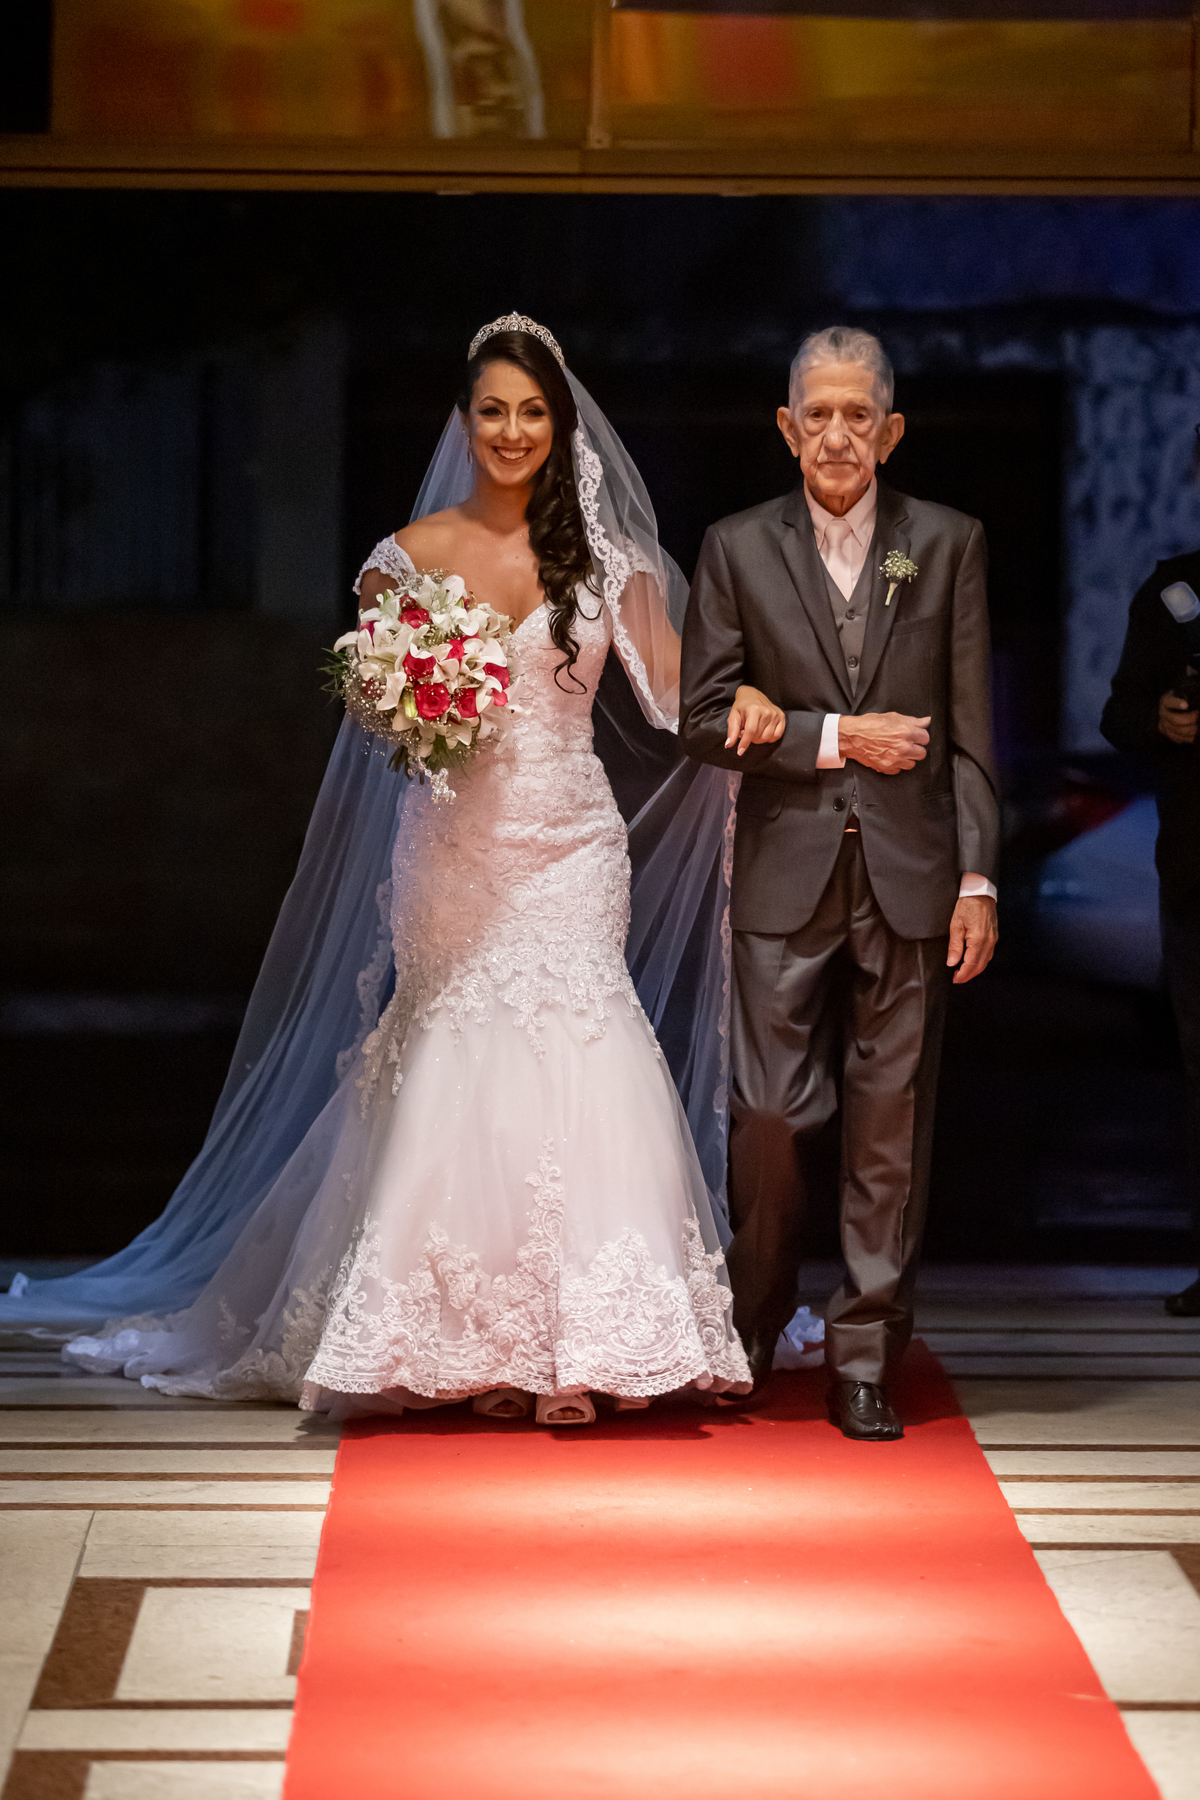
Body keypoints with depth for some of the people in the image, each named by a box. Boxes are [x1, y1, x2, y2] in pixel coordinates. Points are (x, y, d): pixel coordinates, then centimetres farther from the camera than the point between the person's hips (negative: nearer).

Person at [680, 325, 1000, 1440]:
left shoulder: (948, 545, 5)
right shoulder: (738, 550, 5)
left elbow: (971, 728, 4)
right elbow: (703, 719, 1)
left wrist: (979, 878, -3)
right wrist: (836, 738, -8)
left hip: (911, 877, 0)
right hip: (786, 876, 0)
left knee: (890, 1127, 2)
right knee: (771, 1118, 0)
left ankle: (863, 1359, 11)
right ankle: (752, 1336, 23)